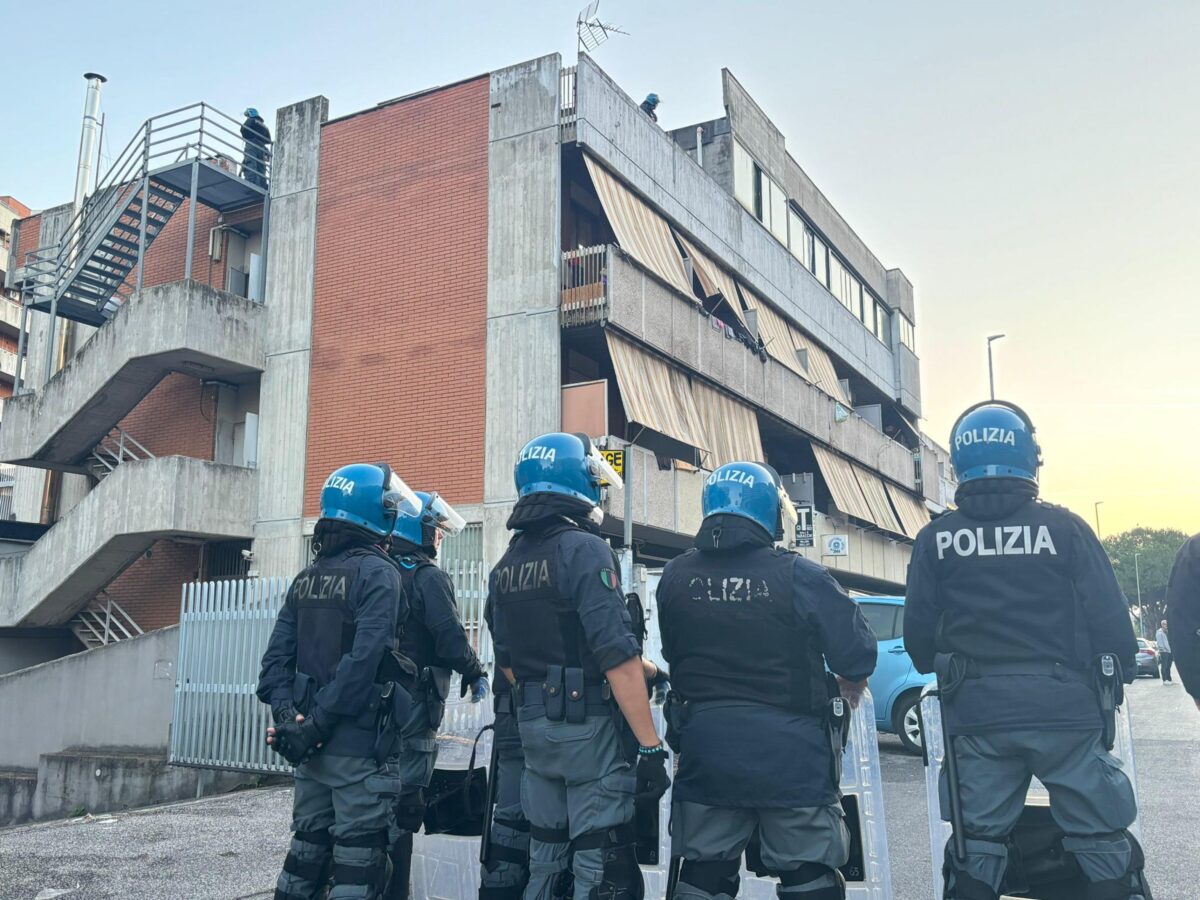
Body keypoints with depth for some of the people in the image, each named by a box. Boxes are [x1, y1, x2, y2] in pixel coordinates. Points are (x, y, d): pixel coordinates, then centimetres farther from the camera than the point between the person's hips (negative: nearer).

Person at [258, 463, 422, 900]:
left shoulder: (306, 579, 12)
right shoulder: (378, 573, -11)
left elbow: (277, 655, 6)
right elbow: (363, 659, -21)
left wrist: (287, 714, -3)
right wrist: (319, 723, -17)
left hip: (311, 743, 7)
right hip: (357, 741, -7)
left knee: (308, 846, 18)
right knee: (358, 857, 1)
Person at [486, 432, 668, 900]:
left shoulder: (505, 565, 10)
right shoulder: (584, 549, -14)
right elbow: (619, 658, -20)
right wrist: (651, 745, -18)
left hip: (532, 726, 8)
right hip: (590, 726, -8)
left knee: (545, 859, 18)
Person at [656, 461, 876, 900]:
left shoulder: (675, 577, -2)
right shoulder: (798, 575, -14)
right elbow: (855, 652, -9)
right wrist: (850, 691, 13)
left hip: (705, 748, 4)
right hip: (788, 750, -3)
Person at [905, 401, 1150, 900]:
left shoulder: (935, 539, -1)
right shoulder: (1063, 527, -6)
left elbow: (918, 632, 2)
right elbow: (1110, 620, -5)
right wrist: (1120, 676, 13)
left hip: (975, 712, 2)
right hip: (1063, 706, -1)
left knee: (977, 844, 12)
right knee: (1101, 843, 11)